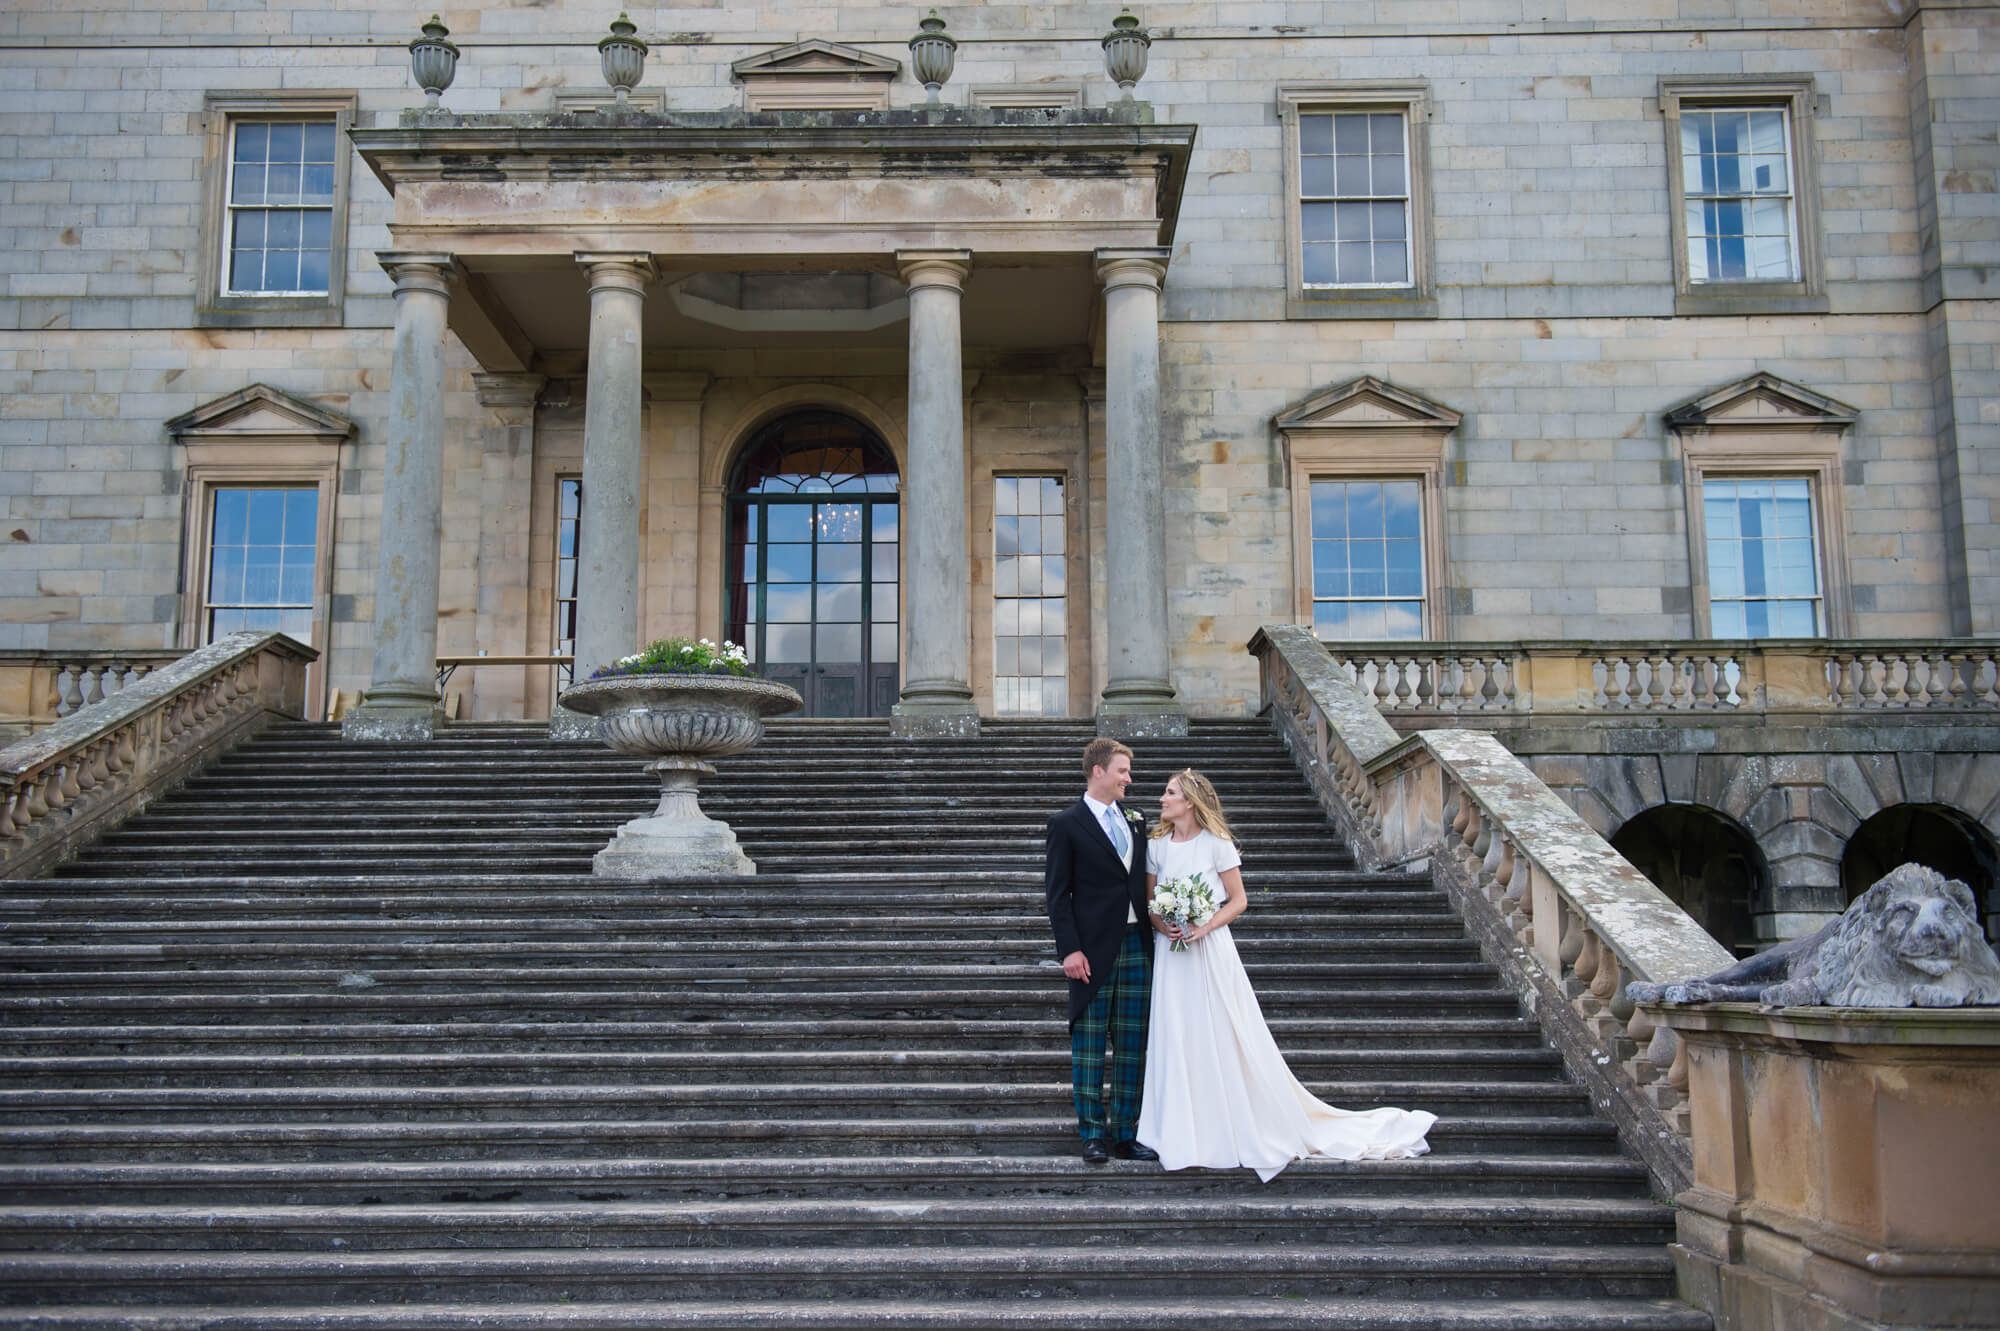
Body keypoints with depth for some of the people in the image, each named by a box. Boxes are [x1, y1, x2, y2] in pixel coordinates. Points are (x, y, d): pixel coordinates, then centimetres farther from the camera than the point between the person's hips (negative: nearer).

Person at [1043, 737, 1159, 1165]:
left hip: (1137, 945, 5)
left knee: (1132, 1045, 7)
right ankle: (1093, 1135, 8)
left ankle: (1126, 1134, 15)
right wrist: (1069, 950, -13)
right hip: (1094, 950, -5)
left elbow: (1144, 884, 17)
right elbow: (1058, 894, -5)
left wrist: (1156, 937, 8)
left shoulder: (1136, 822, 14)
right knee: (1090, 1044, 1)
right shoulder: (1067, 824, -3)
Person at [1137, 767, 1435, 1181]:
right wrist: (1161, 925, -9)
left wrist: (1205, 927, -16)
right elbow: (1148, 902, 12)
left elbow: (1238, 900, -3)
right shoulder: (1156, 846, 6)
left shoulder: (1216, 843, -6)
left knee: (1224, 1039, 0)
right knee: (1177, 1040, 5)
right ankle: (1187, 1136, 16)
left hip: (1210, 950, -4)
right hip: (1171, 953, 4)